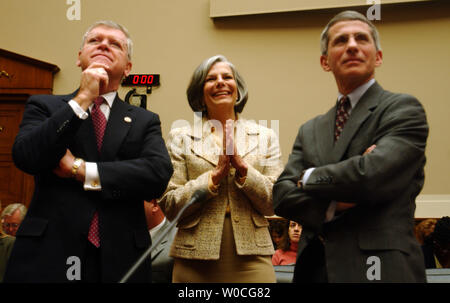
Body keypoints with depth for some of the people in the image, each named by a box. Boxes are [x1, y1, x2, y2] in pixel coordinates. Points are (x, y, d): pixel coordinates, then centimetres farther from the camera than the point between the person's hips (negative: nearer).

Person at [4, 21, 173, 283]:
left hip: (119, 258, 1)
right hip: (48, 256, 0)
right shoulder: (45, 106, 6)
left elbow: (159, 175, -11)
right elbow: (25, 157, -11)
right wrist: (81, 99, -12)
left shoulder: (145, 121, 6)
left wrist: (81, 170, -13)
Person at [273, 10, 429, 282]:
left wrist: (308, 176, -5)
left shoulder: (404, 108, -5)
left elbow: (373, 175, -21)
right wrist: (332, 206, -17)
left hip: (379, 268, -5)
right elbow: (282, 196, 2)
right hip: (316, 267, 5)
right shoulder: (310, 131, 11)